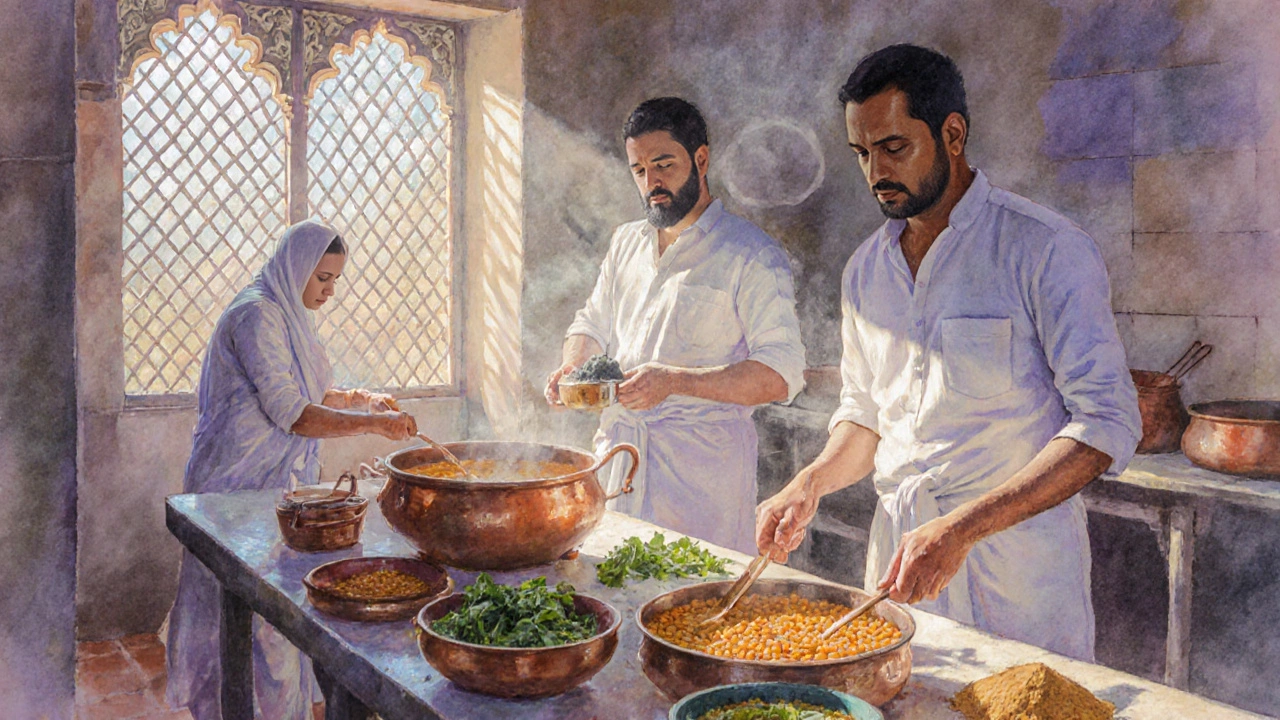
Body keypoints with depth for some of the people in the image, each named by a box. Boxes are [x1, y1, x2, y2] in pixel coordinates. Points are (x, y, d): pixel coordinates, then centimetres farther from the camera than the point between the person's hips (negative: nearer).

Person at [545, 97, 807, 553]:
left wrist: (675, 380, -26)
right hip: (617, 457, 5)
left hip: (702, 469, -5)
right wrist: (573, 366, 1)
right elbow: (592, 324, 24)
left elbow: (781, 373, -15)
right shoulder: (625, 242, 14)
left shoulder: (753, 256, -7)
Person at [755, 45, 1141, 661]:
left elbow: (1106, 422, -18)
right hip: (899, 552, 5)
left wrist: (962, 528, -27)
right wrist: (810, 483, -4)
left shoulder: (1045, 249, -12)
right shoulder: (865, 270, 7)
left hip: (1015, 564, -5)